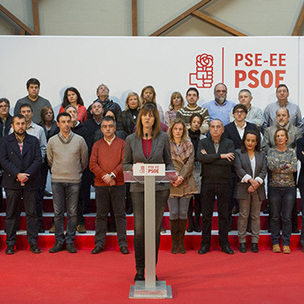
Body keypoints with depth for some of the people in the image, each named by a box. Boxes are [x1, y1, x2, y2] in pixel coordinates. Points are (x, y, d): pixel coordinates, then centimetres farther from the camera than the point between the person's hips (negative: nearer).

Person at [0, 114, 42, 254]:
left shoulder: (34, 141, 9)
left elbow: (38, 159, 0)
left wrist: (27, 174, -13)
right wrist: (17, 174, -16)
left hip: (31, 183, 1)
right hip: (12, 183, 0)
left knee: (32, 213, 3)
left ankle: (33, 243, 12)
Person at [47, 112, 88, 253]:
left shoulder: (79, 140, 1)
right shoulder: (52, 141, 4)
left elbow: (84, 160, 12)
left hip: (74, 180, -1)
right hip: (57, 180, 1)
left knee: (72, 212, 1)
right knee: (58, 212, 3)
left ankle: (70, 241, 10)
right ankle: (59, 241, 12)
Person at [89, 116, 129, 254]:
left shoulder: (122, 144, 6)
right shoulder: (97, 145, 11)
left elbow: (124, 162, -4)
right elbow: (92, 164, 2)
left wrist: (112, 175, -15)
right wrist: (104, 176, -12)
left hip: (118, 184, -1)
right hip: (100, 185, 2)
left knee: (120, 214, 1)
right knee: (101, 215, 6)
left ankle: (123, 244, 8)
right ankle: (99, 244, 13)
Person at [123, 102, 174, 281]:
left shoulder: (163, 138, 5)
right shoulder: (131, 139, 6)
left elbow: (169, 163, 10)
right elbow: (125, 164, 11)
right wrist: (134, 167, -11)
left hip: (160, 188, 0)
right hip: (139, 188, 0)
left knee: (156, 229, 5)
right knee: (140, 230, -2)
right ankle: (139, 269, 15)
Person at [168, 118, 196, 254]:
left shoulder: (189, 145, 10)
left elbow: (190, 163, 1)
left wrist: (181, 177, -12)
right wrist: (173, 178, -14)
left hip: (186, 184, 2)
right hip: (171, 183, -2)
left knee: (183, 213, 2)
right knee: (174, 213, -3)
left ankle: (181, 241, 12)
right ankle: (174, 242, 8)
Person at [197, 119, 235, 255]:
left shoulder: (229, 143, 6)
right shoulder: (203, 142, 6)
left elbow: (231, 161, -11)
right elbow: (200, 157, -14)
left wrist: (209, 158, -11)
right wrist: (221, 155, -14)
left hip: (224, 183, 0)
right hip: (207, 183, 0)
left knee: (224, 215, 6)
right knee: (206, 215, 4)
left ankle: (224, 244, 16)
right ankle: (205, 244, 14)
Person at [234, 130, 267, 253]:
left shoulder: (261, 155, 13)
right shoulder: (238, 153, 5)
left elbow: (264, 171, 3)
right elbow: (238, 169, -7)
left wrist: (256, 182, -12)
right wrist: (250, 179, -18)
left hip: (258, 189, 2)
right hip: (243, 189, -2)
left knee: (256, 216, 6)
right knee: (243, 215, 1)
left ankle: (255, 241, 12)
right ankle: (242, 241, 8)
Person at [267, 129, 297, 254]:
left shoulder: (292, 152, 7)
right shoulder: (271, 151, 5)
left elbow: (294, 168, -7)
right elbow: (271, 166, -10)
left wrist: (278, 168, -9)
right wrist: (286, 165, -9)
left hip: (289, 187, 1)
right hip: (274, 187, 0)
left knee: (287, 217, 1)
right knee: (275, 216, 3)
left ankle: (286, 244, 9)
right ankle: (275, 243, 12)